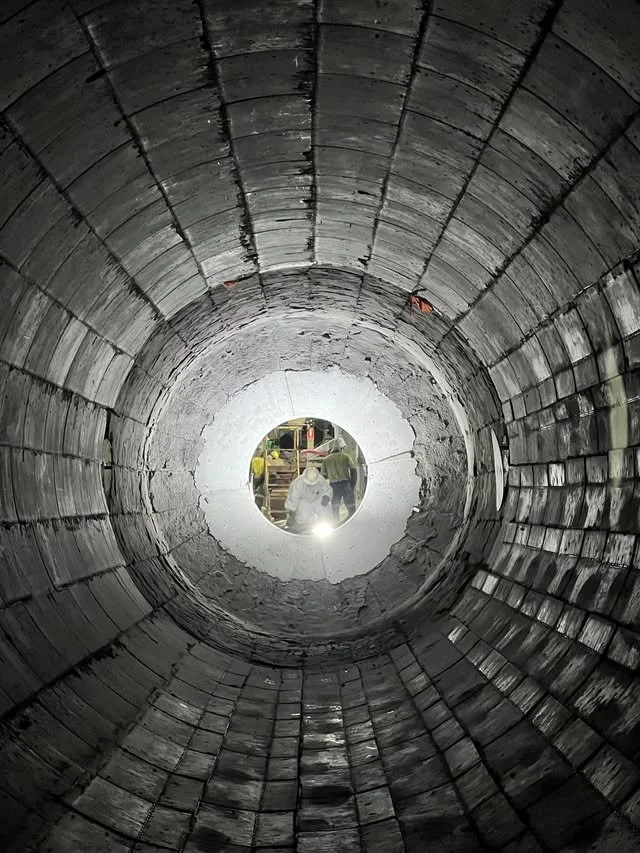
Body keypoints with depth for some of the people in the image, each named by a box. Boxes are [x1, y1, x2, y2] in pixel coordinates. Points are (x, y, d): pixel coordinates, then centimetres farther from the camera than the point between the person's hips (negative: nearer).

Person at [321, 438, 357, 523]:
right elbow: (353, 471, -4)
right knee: (351, 508, 2)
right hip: (345, 483, -2)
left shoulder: (326, 459, 8)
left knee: (335, 510, 10)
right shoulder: (345, 456, 1)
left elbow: (323, 475, 9)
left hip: (333, 485, 3)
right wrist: (352, 484, 1)